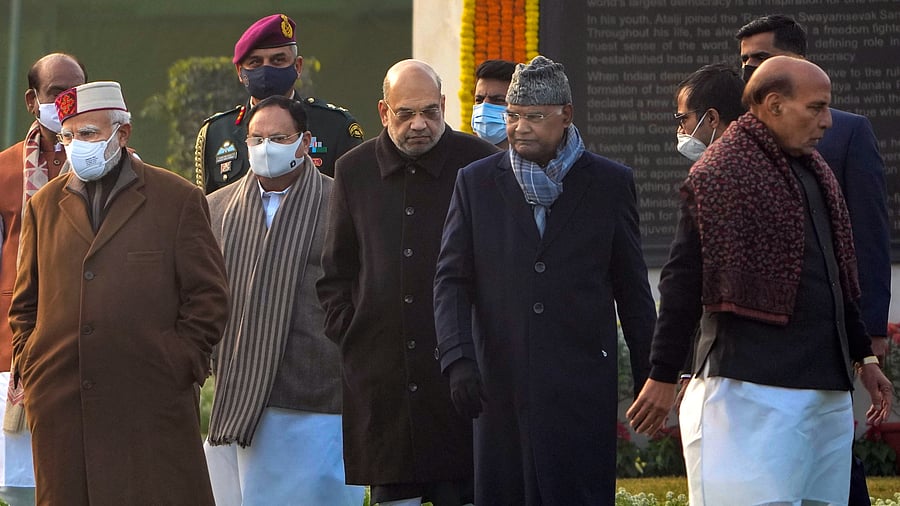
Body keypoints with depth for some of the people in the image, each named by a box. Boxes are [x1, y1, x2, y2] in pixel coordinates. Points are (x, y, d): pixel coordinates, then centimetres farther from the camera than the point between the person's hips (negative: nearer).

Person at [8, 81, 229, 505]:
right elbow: (24, 303, 20)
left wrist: (179, 367, -4)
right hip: (59, 407, 3)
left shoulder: (177, 200, 5)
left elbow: (209, 298, 3)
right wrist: (27, 369, 8)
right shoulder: (44, 206, 15)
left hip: (153, 407, -3)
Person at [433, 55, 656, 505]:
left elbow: (632, 291, 9)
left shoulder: (610, 184, 5)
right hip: (500, 385, 2)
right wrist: (457, 360, -10)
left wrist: (648, 380, 8)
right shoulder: (476, 182, 8)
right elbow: (452, 281, 4)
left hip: (582, 388, -2)